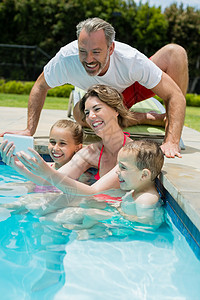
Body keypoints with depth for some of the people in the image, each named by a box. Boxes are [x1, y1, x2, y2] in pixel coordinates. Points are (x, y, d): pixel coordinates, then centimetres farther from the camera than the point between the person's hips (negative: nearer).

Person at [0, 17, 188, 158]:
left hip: (138, 85, -1)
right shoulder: (66, 58, -34)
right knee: (79, 112, -31)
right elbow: (40, 87, -15)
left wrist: (172, 141, -48)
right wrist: (29, 130, -21)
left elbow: (176, 96, -35)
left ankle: (173, 134, -18)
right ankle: (153, 119, -16)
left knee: (175, 52, -26)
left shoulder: (132, 60, -39)